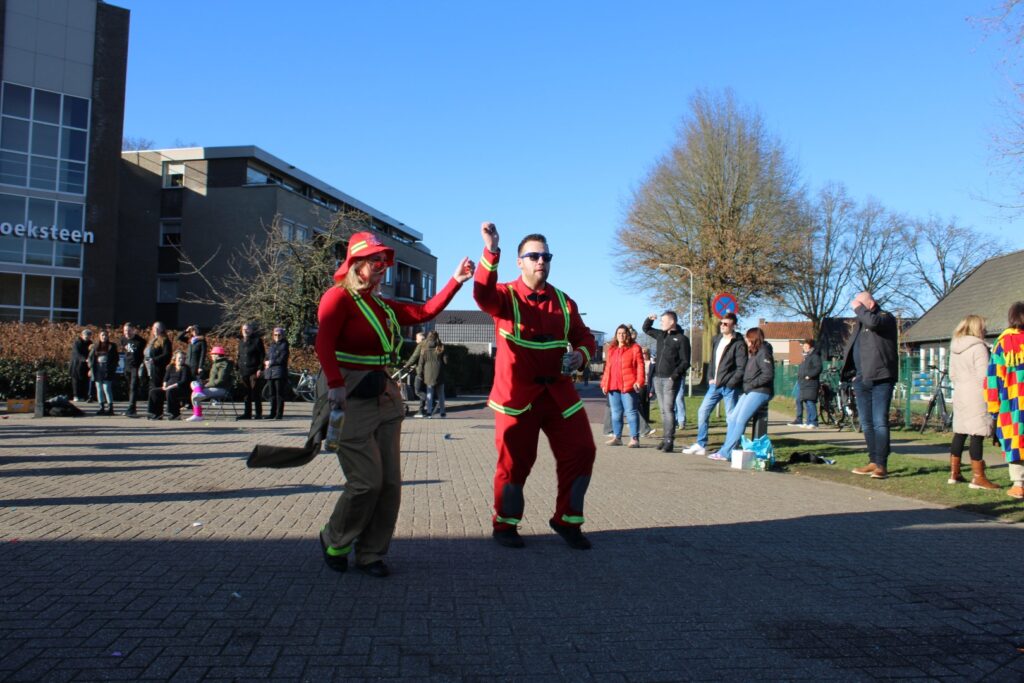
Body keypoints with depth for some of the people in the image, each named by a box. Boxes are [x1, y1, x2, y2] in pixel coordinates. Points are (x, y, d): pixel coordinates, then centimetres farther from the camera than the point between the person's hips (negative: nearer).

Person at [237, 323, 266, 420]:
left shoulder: (257, 341, -3)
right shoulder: (241, 342, 17)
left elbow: (262, 355, -7)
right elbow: (239, 357, 22)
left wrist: (260, 369, -14)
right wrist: (239, 369, 13)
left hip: (254, 371, -6)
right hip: (244, 371, 6)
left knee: (256, 393, -5)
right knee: (247, 393, 8)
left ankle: (258, 413, 0)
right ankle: (247, 413, 13)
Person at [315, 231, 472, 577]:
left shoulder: (383, 305, 17)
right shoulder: (338, 297, -6)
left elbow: (425, 312, 20)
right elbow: (324, 343, -19)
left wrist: (456, 281, 14)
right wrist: (335, 385, -31)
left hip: (384, 397, 8)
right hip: (350, 397, -8)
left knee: (390, 482, 5)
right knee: (367, 481, -8)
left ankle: (370, 554, 18)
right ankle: (333, 543, 17)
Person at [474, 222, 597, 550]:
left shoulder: (563, 301, 10)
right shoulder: (505, 296, -3)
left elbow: (585, 338, 17)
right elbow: (483, 294, -27)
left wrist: (581, 355, -6)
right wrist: (491, 251, -39)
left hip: (559, 392, 5)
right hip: (517, 394, -4)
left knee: (580, 452, 4)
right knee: (514, 461, 2)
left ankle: (567, 521, 23)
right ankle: (504, 525, 23)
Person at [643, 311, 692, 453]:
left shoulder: (681, 339, -5)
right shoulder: (661, 335, 15)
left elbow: (685, 362, -9)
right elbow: (646, 329, 31)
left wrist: (675, 375, -18)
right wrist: (649, 319, 11)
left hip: (671, 379, -7)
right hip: (658, 378, 7)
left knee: (668, 409, -11)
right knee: (663, 410, 9)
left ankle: (669, 441, -12)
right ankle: (665, 438, 13)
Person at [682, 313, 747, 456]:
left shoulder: (738, 344, -10)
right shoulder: (716, 340, 12)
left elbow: (741, 368, -15)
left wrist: (730, 383, -17)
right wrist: (710, 378, 9)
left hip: (730, 387, -7)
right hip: (715, 385, 8)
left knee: (731, 418, -1)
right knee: (702, 412, 8)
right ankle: (701, 445, 16)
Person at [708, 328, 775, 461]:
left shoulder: (763, 353, -10)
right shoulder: (753, 353, 19)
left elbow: (768, 374, -19)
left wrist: (751, 384, -14)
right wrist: (745, 385, 4)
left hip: (760, 392, -9)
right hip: (749, 392, 9)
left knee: (740, 420, -12)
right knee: (732, 418, 1)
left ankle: (726, 452, -11)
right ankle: (728, 450, 2)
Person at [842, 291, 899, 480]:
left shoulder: (886, 317, -2)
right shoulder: (860, 324, 21)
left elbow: (873, 322, -26)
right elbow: (849, 350, 28)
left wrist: (858, 309, -10)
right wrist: (853, 374, 18)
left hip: (880, 379, -8)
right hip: (862, 381, 8)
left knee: (880, 423, -10)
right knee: (867, 424, 10)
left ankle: (881, 465, -8)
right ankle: (873, 462, 17)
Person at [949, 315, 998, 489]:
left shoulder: (954, 348, 12)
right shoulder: (978, 347, -12)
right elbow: (984, 375, -16)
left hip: (959, 395, 8)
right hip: (976, 396, -8)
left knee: (959, 433, 13)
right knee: (977, 435, -6)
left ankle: (954, 473, 18)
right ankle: (978, 477, -6)